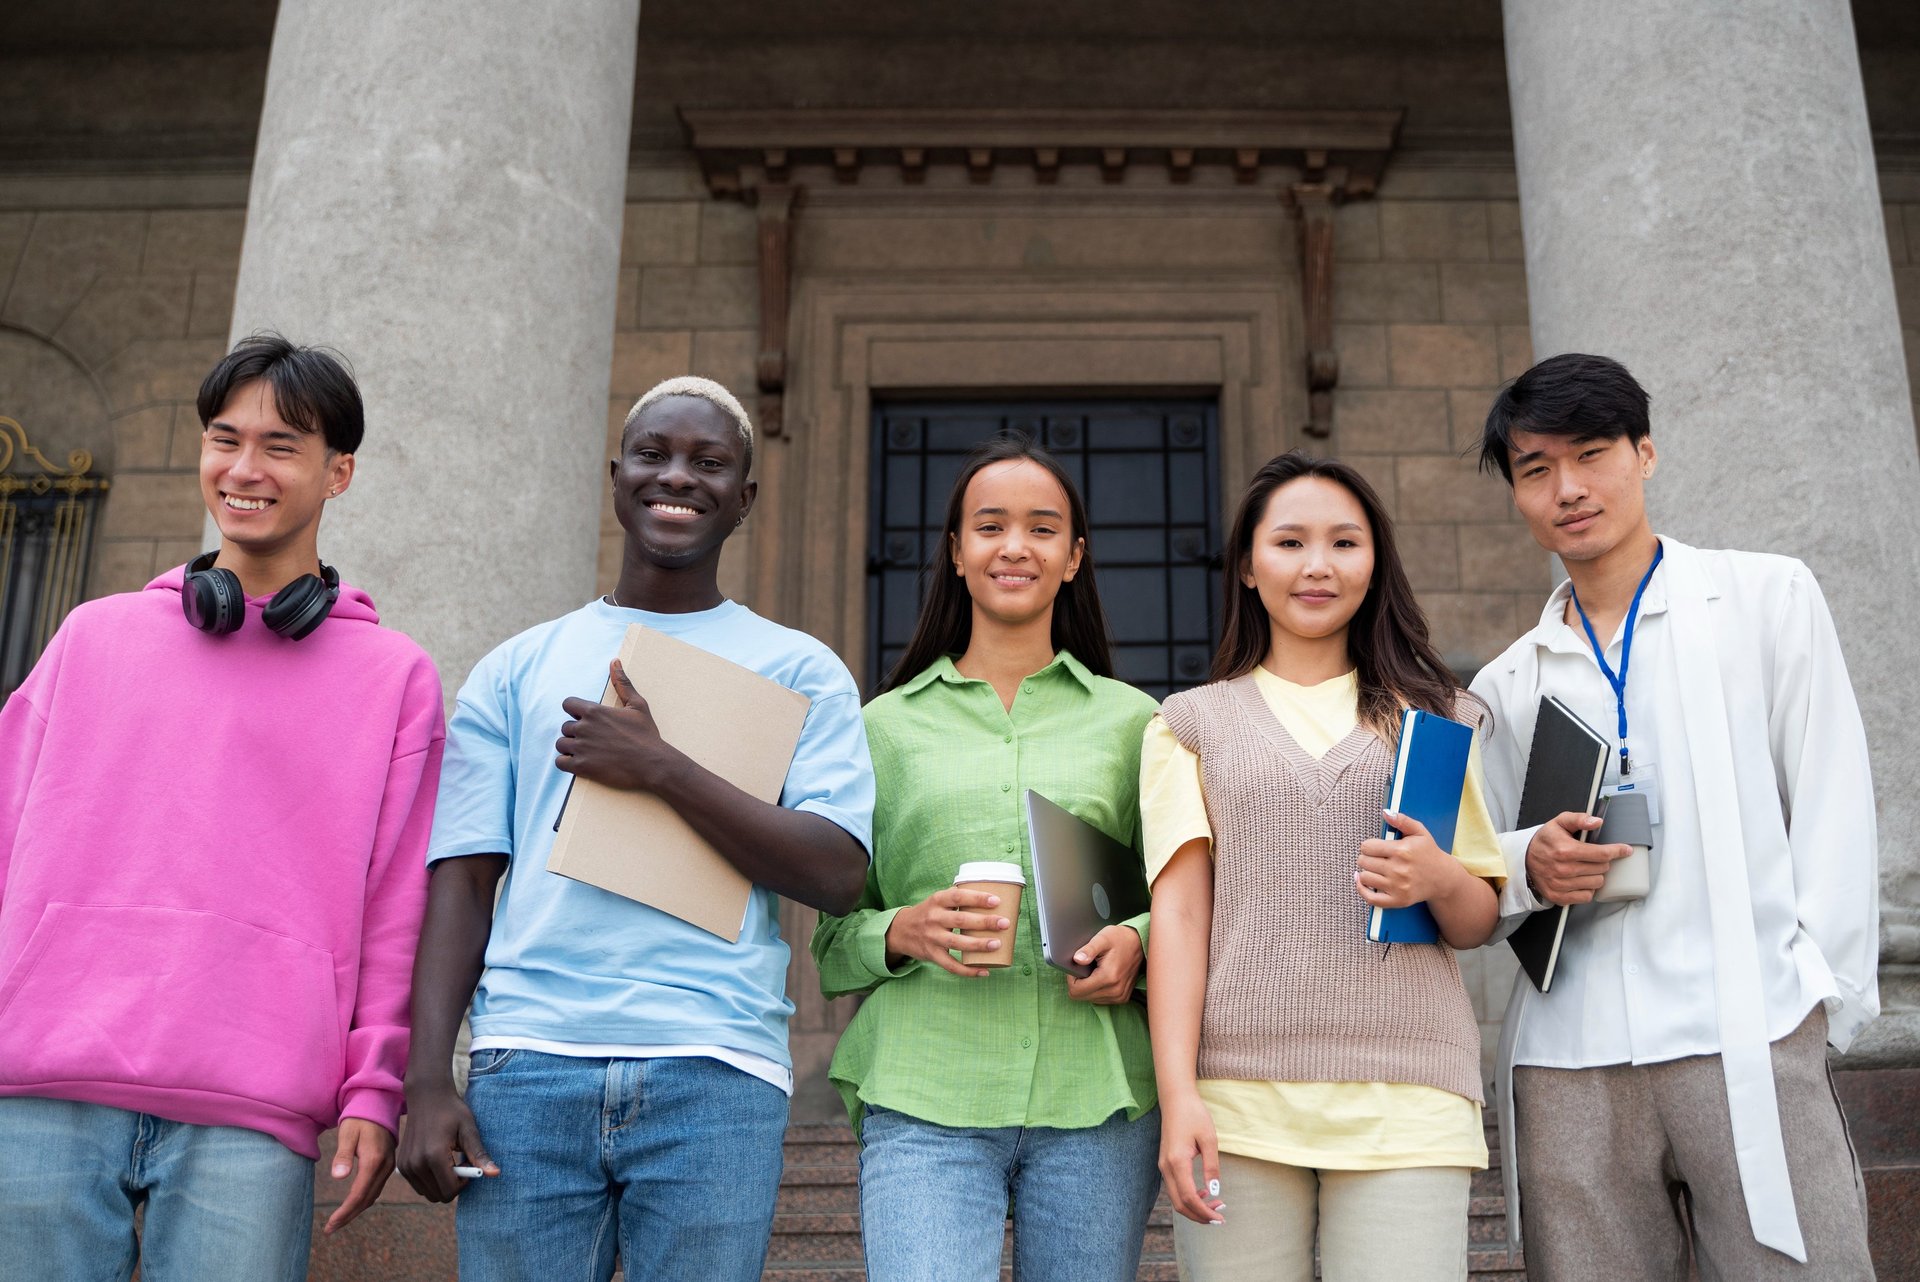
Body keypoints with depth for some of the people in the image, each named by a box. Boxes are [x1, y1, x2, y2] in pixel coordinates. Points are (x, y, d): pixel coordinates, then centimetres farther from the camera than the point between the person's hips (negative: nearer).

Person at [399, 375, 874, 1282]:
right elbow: (462, 877, 9)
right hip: (528, 1065, 1)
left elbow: (837, 874, -2)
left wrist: (660, 769, -10)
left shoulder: (800, 671, 9)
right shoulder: (518, 669, 14)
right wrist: (428, 1078, -2)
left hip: (716, 1074, -1)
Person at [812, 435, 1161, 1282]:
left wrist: (1136, 943, -6)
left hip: (1093, 1094, 1)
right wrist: (901, 932, -10)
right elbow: (832, 939, 11)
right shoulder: (886, 725, 11)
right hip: (925, 1097, -1)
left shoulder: (1130, 720, 12)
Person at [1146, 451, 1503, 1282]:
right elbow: (1178, 912, 4)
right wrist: (1177, 1095, -7)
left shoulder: (1435, 714, 16)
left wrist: (1440, 880, -8)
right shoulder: (1192, 724, 13)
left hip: (1404, 1097, 1)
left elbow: (1481, 923, 16)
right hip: (1236, 1095, 0)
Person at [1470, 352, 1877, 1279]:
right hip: (1567, 1062, 3)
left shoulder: (1768, 597, 11)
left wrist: (1819, 992, -4)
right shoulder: (1506, 685, 17)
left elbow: (1833, 809, 6)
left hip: (1751, 1041, -2)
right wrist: (1528, 866, -6)